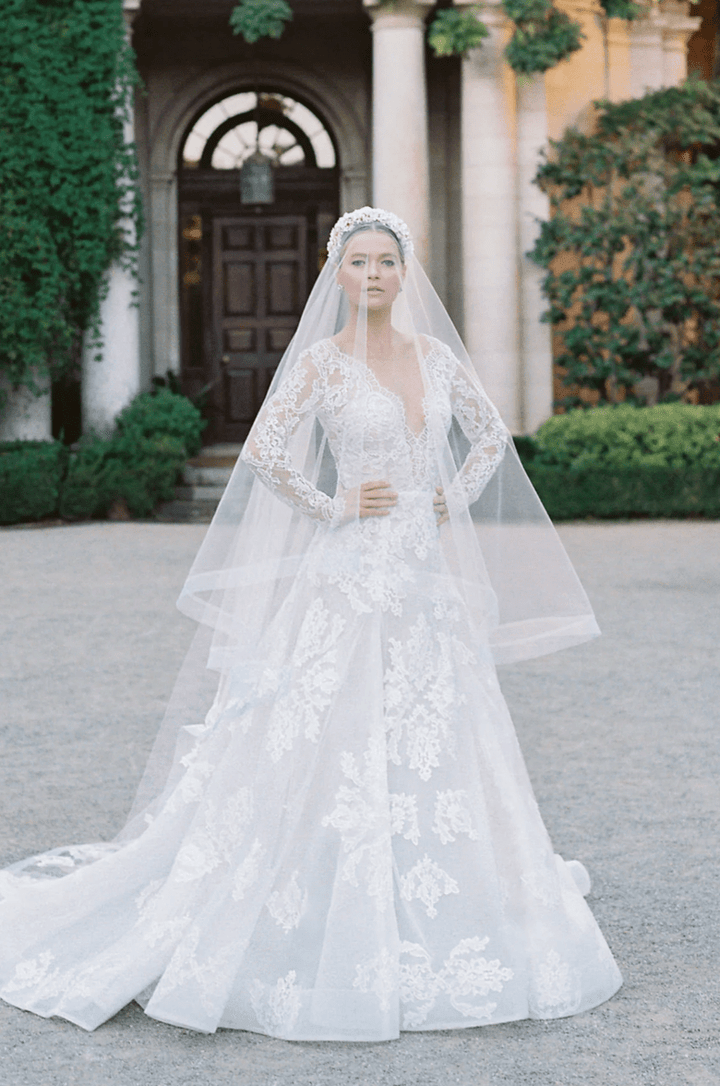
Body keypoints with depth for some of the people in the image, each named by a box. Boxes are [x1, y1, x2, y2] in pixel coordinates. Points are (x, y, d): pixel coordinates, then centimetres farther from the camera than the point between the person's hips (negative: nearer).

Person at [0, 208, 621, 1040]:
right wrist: (333, 507, -11)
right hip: (352, 581, -5)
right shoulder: (321, 362, -6)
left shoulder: (436, 354, 9)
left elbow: (491, 436, 20)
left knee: (438, 750, 9)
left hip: (429, 578, 6)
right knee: (335, 753, -5)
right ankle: (331, 939, 5)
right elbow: (264, 452, -16)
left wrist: (454, 500, 8)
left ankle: (437, 932, 22)